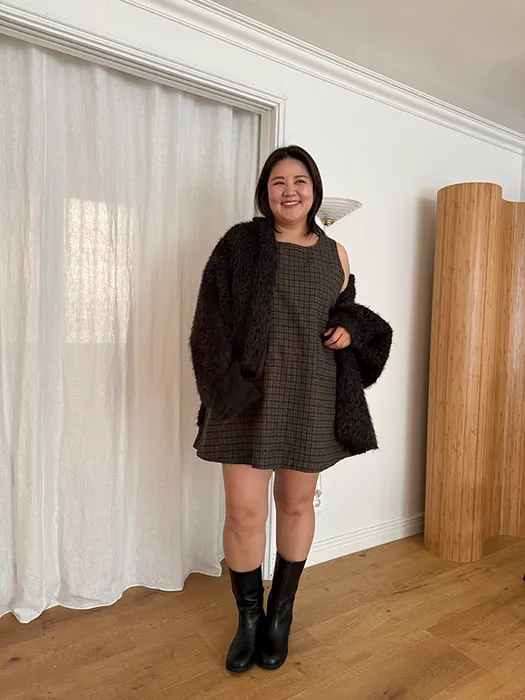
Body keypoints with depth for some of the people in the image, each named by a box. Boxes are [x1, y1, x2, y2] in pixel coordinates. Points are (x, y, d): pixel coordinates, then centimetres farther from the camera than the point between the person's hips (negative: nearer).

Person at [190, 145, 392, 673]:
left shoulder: (334, 253, 10)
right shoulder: (240, 244, 1)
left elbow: (347, 311, 21)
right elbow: (213, 319, -2)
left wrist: (348, 330, -2)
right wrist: (227, 384, -13)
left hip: (311, 396, 3)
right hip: (250, 396, -2)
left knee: (297, 504, 12)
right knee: (244, 512, 0)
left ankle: (281, 613, 35)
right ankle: (249, 617, 27)